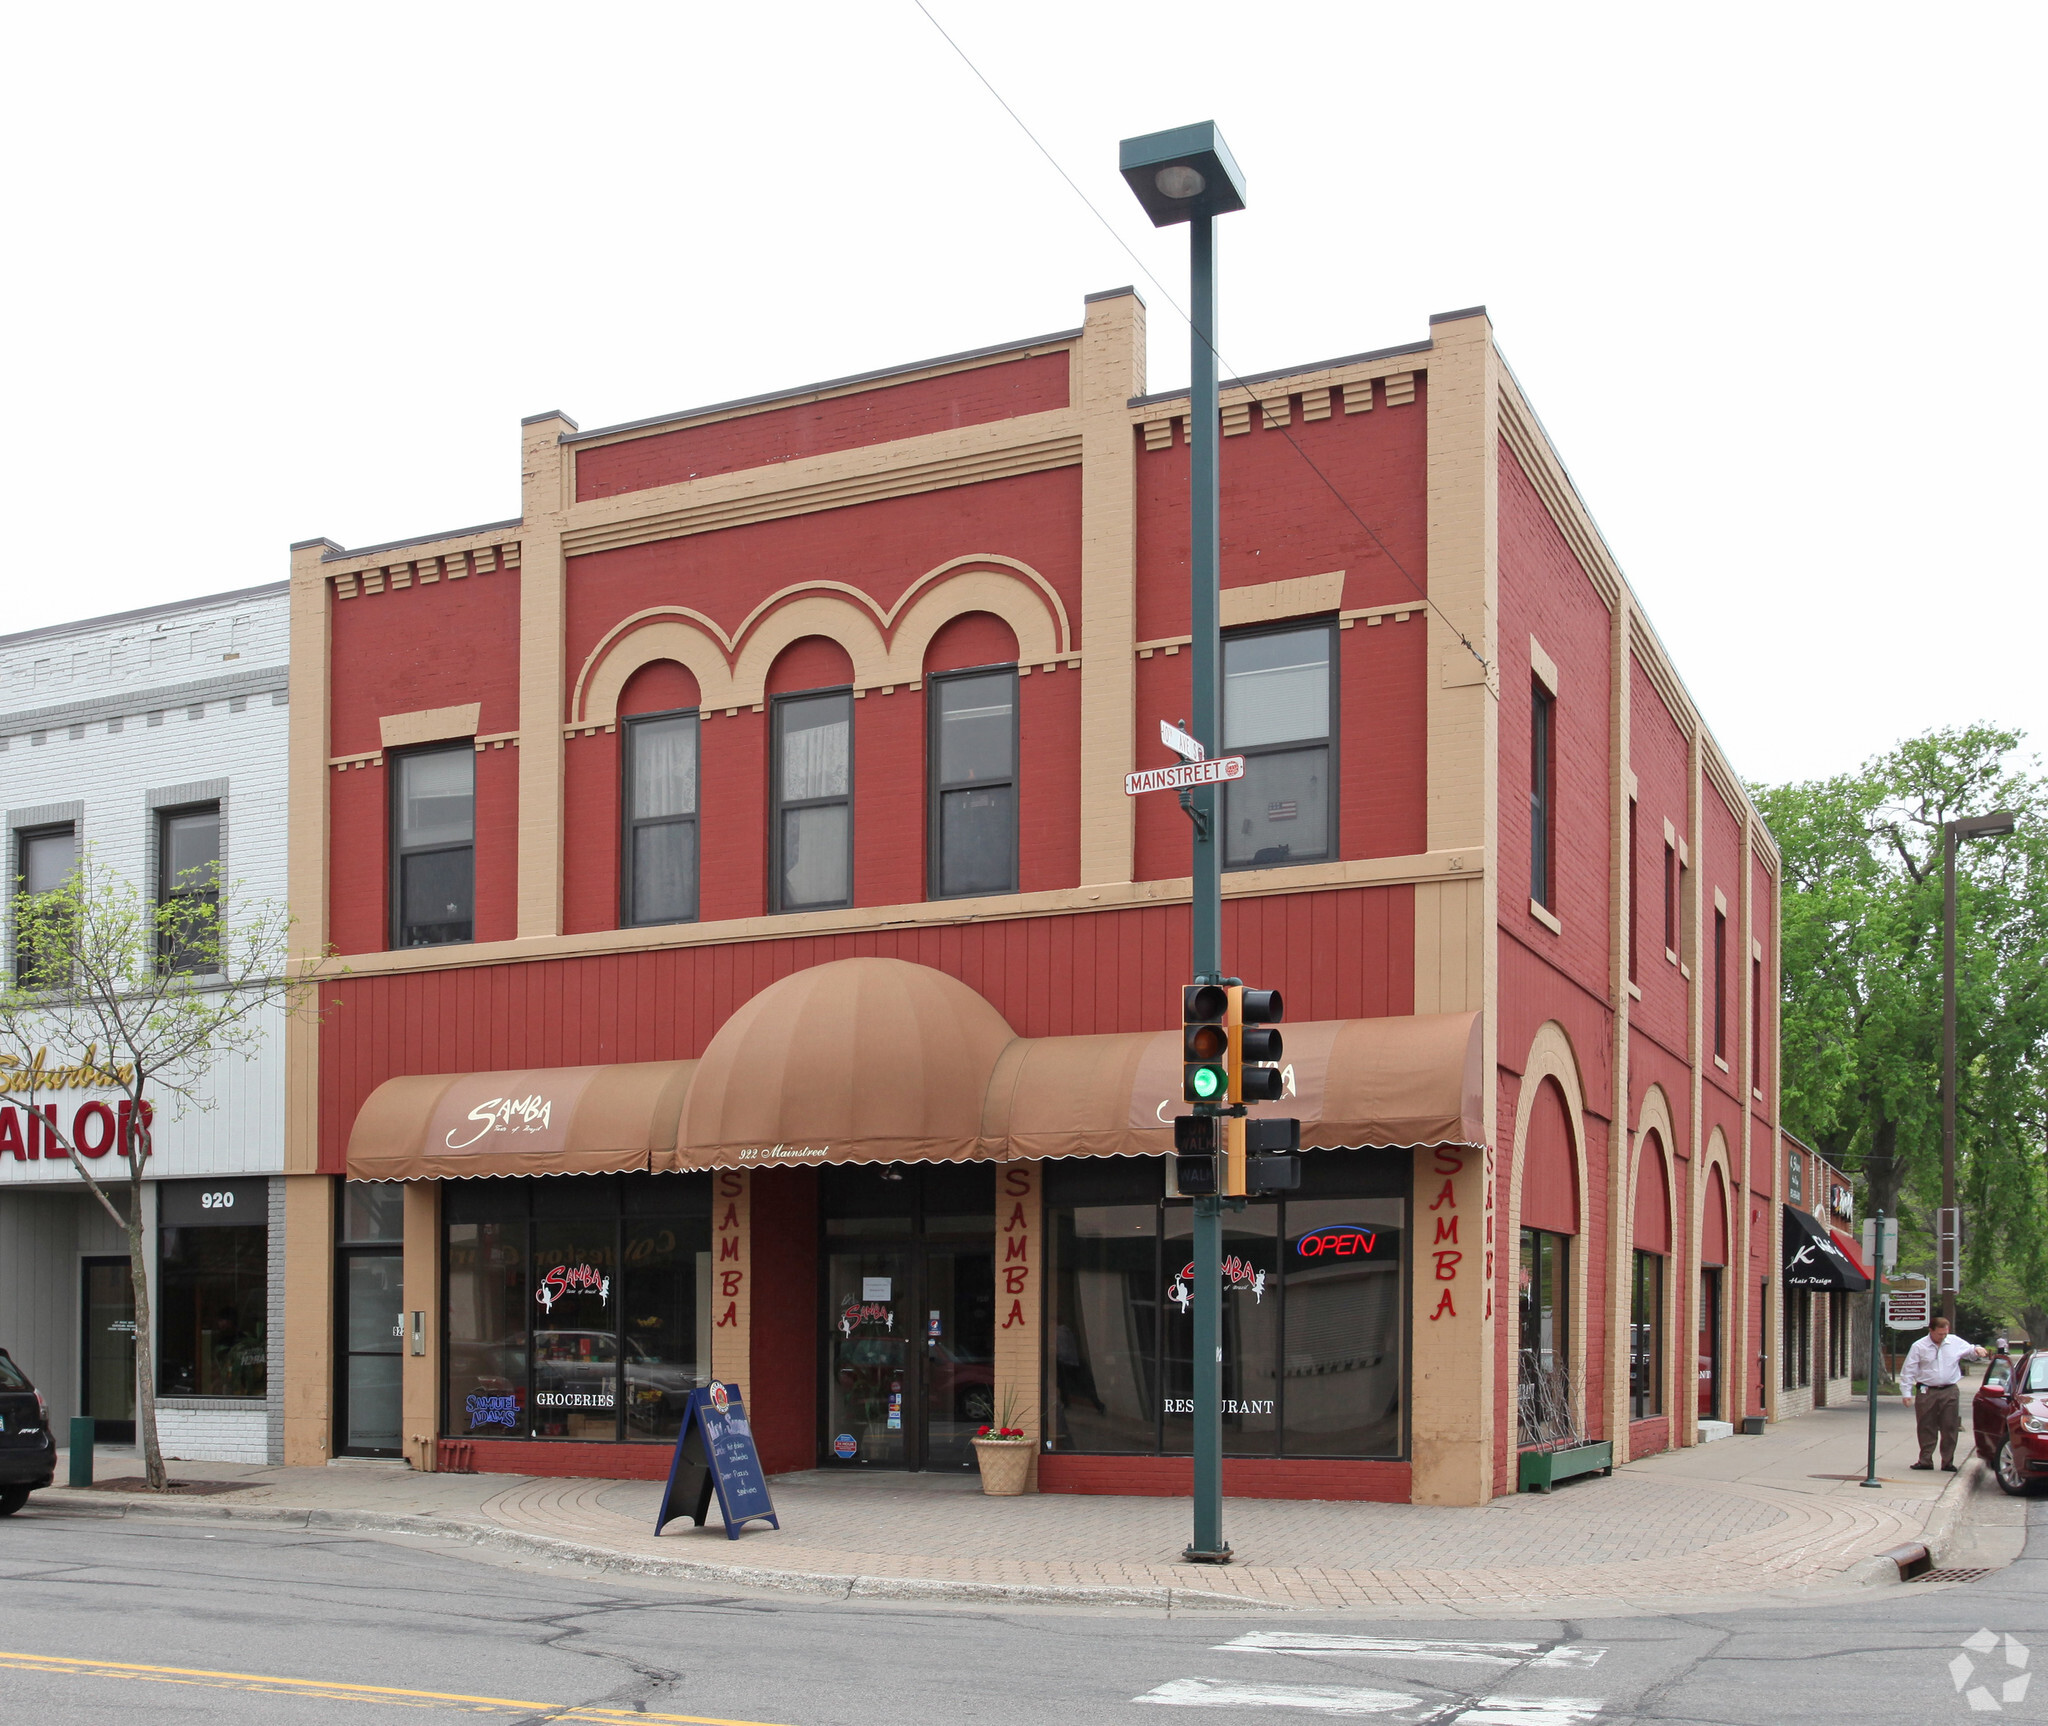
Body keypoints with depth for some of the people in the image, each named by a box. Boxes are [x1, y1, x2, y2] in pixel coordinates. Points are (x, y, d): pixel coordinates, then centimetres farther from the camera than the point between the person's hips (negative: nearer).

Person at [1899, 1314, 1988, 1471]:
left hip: (1950, 1392, 2)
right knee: (1926, 1429, 3)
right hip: (1926, 1392, -2)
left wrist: (1977, 1350, -4)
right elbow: (1908, 1371, 0)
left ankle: (1948, 1462, 10)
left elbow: (1969, 1351, 22)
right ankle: (1925, 1460, 12)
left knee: (1949, 1429, 2)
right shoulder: (1919, 1347, -1)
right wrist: (1907, 1393, -5)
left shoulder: (1955, 1342, 5)